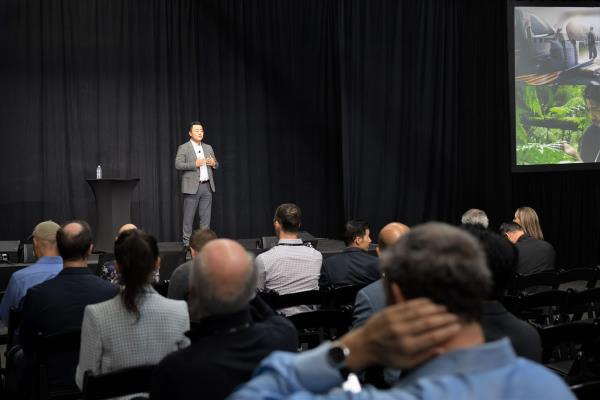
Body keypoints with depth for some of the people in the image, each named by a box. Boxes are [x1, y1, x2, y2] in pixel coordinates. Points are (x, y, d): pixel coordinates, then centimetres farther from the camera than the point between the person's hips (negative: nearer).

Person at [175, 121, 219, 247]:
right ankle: (187, 242, 4)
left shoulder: (208, 148, 16)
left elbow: (216, 165, 21)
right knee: (188, 217, -2)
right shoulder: (183, 148, -1)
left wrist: (214, 163, -3)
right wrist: (195, 164, -19)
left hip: (207, 186, 5)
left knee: (205, 216, 6)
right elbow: (178, 165, -10)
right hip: (192, 186, -5)